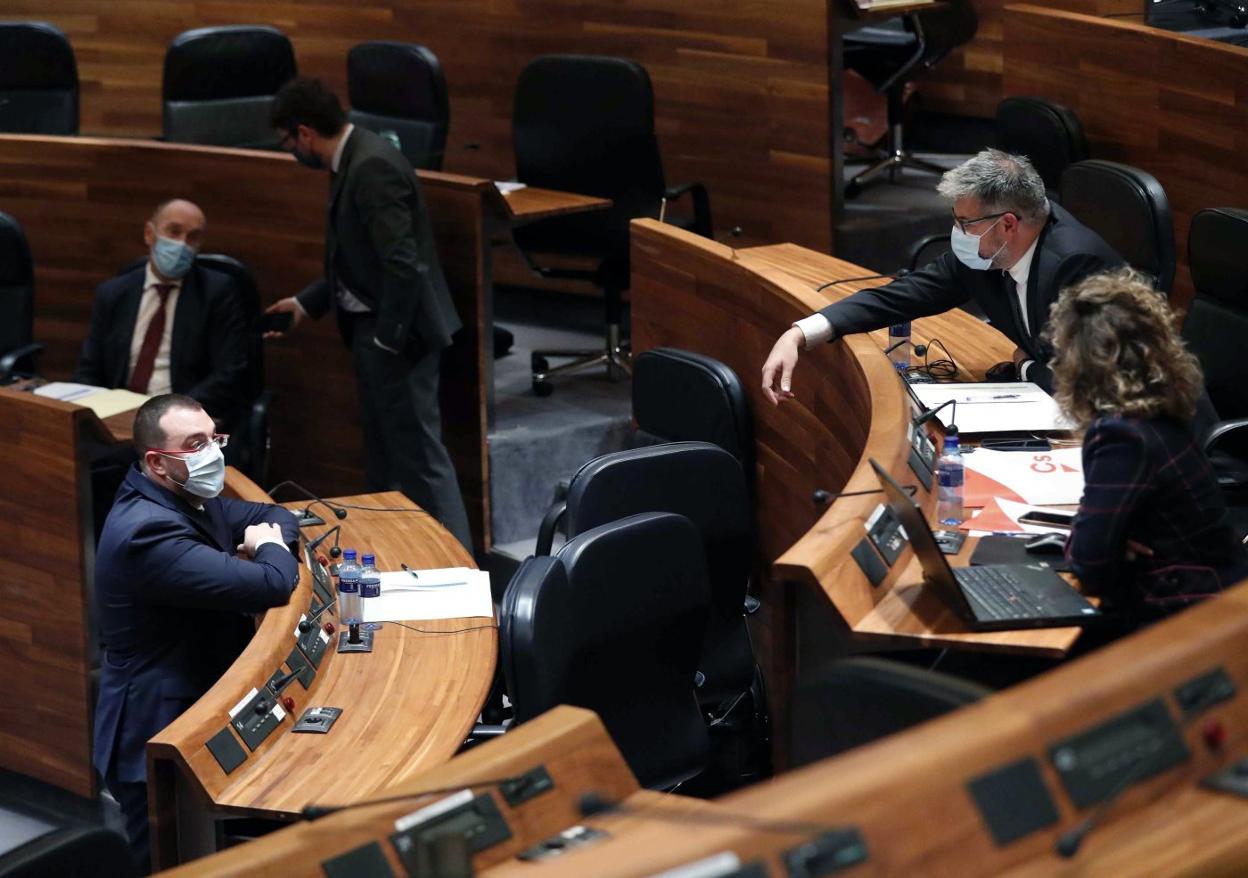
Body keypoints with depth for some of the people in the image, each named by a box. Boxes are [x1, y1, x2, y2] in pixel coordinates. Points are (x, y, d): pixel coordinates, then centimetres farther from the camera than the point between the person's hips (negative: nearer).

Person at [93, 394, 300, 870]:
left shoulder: (188, 500, 6)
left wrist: (266, 543, -4)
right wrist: (270, 550, -6)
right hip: (160, 739, -10)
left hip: (202, 701, 10)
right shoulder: (147, 530, -26)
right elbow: (271, 585, -30)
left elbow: (277, 517, 21)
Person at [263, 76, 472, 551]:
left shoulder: (372, 168, -22)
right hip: (373, 332, 11)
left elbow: (402, 264, -26)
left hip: (396, 333, -11)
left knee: (419, 455, -6)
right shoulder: (353, 161, 10)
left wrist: (387, 341, -20)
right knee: (383, 458, 19)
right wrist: (307, 302, 19)